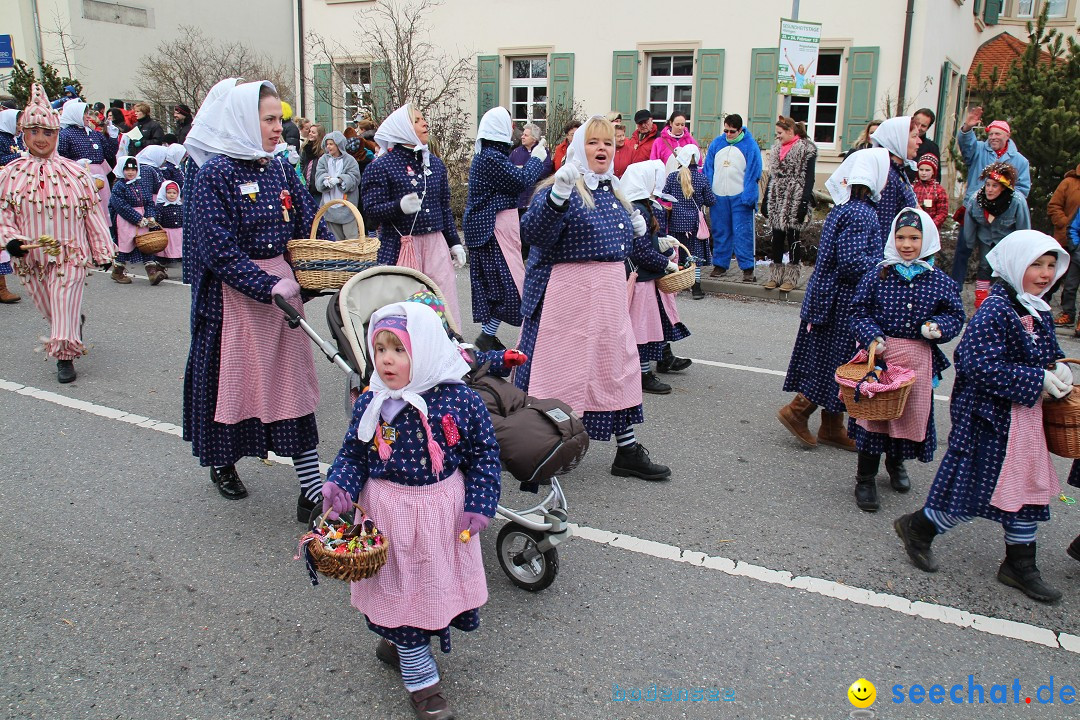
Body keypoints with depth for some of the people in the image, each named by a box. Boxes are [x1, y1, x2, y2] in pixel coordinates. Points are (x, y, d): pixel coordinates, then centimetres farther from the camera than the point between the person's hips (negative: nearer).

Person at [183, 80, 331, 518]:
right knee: (231, 378, 9)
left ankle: (312, 488, 5)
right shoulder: (214, 174, -11)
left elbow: (310, 227, 8)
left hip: (281, 282, 5)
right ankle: (222, 462, 35)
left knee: (293, 380, 3)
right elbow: (219, 249, -17)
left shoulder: (280, 170, 7)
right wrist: (269, 288, -22)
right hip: (233, 292, -5)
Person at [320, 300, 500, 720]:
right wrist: (339, 486, -17)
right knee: (402, 587, 9)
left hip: (444, 510, 1)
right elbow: (353, 454, 2)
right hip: (390, 512, 0)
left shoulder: (460, 400, -13)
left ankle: (396, 643, 44)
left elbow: (484, 453, -5)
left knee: (439, 583, 15)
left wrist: (478, 506, -10)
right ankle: (420, 677, 27)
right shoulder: (370, 405, -9)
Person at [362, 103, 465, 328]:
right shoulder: (381, 166, -4)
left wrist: (454, 243, 16)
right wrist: (399, 207, -27)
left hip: (435, 243, 5)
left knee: (444, 306, 4)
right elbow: (371, 208, -9)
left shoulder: (435, 163, 13)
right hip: (399, 247, -5)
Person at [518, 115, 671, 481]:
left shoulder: (613, 192, 15)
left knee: (618, 367, 12)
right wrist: (558, 193, -39)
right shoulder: (560, 188, -9)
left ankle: (628, 451, 24)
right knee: (561, 368, -2)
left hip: (609, 294, 8)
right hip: (568, 294, -8)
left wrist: (635, 230, 13)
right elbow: (534, 231, -27)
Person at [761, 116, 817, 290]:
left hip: (794, 202, -6)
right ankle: (776, 275, 14)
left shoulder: (806, 149, -6)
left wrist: (804, 203, -17)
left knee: (793, 238, -2)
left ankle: (792, 277, 5)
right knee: (777, 238, 7)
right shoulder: (777, 148, 16)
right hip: (777, 201, 7)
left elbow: (809, 178, -10)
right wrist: (766, 201, 14)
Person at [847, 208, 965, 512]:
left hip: (919, 359, 2)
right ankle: (865, 478, 11)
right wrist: (872, 336, -16)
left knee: (912, 412, 13)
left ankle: (896, 461, 42)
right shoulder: (878, 275, -2)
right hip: (881, 354, -2)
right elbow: (859, 311, 0)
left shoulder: (940, 281, 1)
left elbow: (955, 315, 7)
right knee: (874, 412, -1)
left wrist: (939, 326, -14)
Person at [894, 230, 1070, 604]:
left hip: (1026, 417, 9)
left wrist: (1060, 371, -2)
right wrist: (1038, 380, -23)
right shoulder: (994, 311, -19)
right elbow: (984, 367, -26)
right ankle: (917, 528, 23)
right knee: (976, 488, 0)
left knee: (1029, 487, 14)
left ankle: (1020, 565, 28)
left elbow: (1047, 356, 20)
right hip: (989, 416, -9)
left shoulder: (1040, 312, 8)